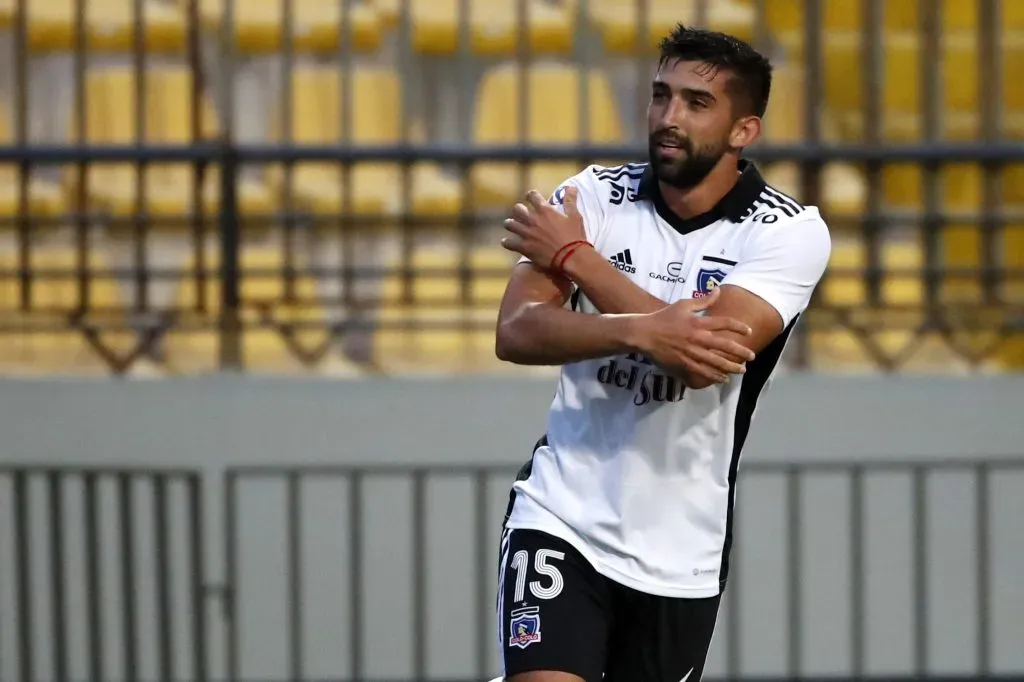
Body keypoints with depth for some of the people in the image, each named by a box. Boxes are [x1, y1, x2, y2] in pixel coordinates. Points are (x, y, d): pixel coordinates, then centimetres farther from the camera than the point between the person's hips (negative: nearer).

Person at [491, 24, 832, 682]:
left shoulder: (792, 232, -9)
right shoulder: (596, 195, -2)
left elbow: (705, 357, -24)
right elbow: (515, 333, -13)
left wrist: (573, 257, -15)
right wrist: (640, 331, -31)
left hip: (682, 551, 0)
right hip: (561, 515, 0)